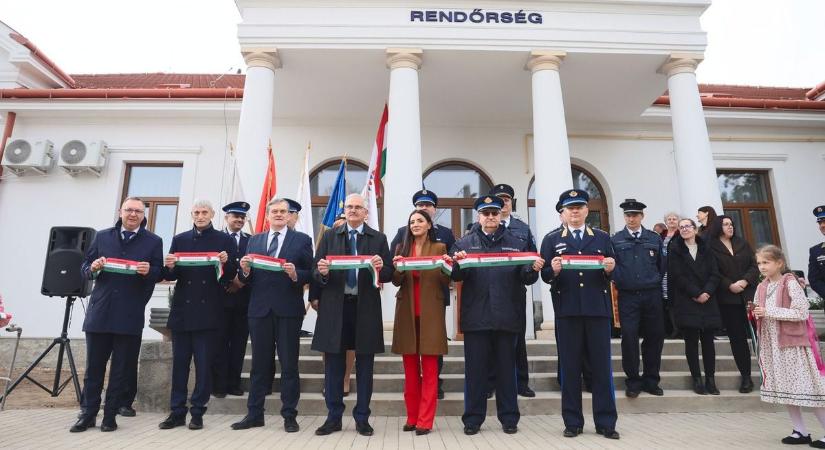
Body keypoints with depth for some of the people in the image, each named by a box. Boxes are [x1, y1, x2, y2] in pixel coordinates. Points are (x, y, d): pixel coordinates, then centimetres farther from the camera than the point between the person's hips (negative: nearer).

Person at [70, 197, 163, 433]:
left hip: (130, 315, -2)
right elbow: (85, 267, 13)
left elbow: (159, 274, 2)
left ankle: (110, 415, 19)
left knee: (121, 368, 7)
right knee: (93, 366, 9)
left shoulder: (153, 241, 4)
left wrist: (148, 271, -20)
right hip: (100, 312, 2)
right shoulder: (102, 236, 11)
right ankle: (88, 414, 22)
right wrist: (94, 268, -9)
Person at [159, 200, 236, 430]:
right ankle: (177, 412, 19)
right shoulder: (179, 240, 11)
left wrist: (225, 262, -21)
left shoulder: (225, 240, 3)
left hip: (208, 311, -3)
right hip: (182, 310, 3)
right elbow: (170, 276, 8)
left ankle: (197, 413, 13)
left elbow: (231, 275, -1)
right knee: (179, 363, 8)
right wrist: (170, 267, -13)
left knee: (203, 364, 3)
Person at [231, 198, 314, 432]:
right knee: (259, 364, 12)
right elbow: (248, 279, 9)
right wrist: (245, 270, -12)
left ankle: (289, 416, 14)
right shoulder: (254, 240, 13)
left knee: (289, 364, 5)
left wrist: (295, 274, -22)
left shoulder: (302, 240, 3)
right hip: (260, 308, 3)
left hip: (288, 309, -3)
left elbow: (310, 274, -3)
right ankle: (254, 414, 23)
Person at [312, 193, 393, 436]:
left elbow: (389, 274, 1)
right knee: (333, 364, 8)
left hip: (366, 308, -1)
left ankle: (362, 418, 20)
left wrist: (380, 268, -20)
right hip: (335, 307, 1)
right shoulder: (329, 236, 9)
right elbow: (316, 273, 4)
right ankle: (333, 417, 22)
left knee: (364, 365, 7)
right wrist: (322, 272, -18)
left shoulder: (378, 238, 6)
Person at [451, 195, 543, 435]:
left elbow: (525, 278, 4)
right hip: (476, 316, -1)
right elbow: (456, 276, -2)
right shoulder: (464, 243, 6)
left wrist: (534, 269, -16)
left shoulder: (516, 243, 9)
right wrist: (458, 264, -23)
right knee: (475, 369, 6)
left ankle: (509, 418, 23)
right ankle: (473, 419, 19)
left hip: (506, 316, 1)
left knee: (507, 368, 10)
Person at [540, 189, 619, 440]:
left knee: (601, 367, 5)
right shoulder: (552, 239, 8)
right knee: (570, 368, 5)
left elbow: (611, 274, 9)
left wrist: (610, 269, -13)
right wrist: (554, 270, -19)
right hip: (567, 310, -1)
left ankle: (606, 423, 16)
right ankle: (573, 423, 15)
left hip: (598, 309, 1)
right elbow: (545, 275, 2)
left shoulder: (602, 238, 13)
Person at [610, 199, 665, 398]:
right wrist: (619, 281, -11)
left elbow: (662, 266, 12)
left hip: (652, 295, 2)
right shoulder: (616, 240, 4)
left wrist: (658, 285, 7)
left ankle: (651, 381, 22)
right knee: (629, 338, -3)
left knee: (655, 337, 7)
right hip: (627, 297, -2)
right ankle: (633, 381, 10)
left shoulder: (655, 239, 9)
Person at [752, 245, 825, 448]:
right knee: (784, 388, 11)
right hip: (772, 344, 7)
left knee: (807, 388, -2)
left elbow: (802, 313, -18)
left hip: (793, 342, -6)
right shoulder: (761, 287, 7)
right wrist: (756, 314, -5)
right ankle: (800, 431, 23)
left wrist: (769, 312, -21)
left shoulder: (790, 283, -12)